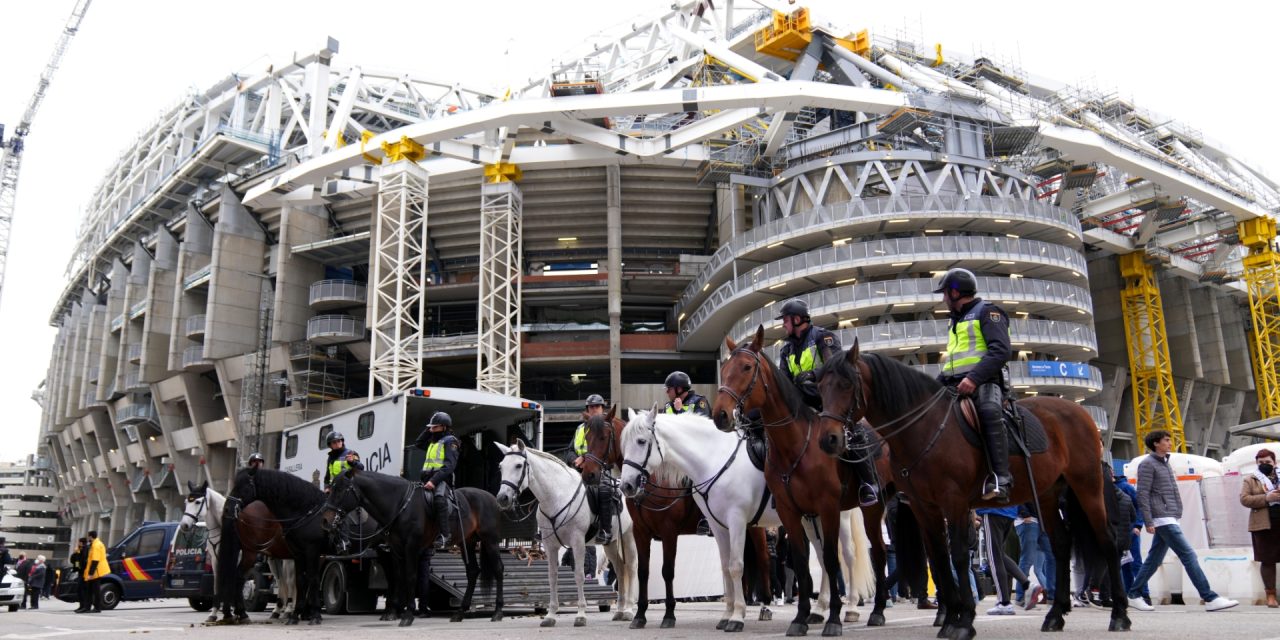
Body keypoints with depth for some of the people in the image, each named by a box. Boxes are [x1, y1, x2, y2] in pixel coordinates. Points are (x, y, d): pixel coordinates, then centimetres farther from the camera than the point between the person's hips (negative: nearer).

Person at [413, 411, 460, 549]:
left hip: (441, 479, -10)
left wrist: (434, 480, -25)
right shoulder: (432, 441, 26)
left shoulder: (450, 441, 0)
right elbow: (417, 443, 41)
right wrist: (428, 431, 25)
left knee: (439, 499, -35)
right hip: (427, 479, 10)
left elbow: (449, 465, -13)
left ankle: (445, 536, -40)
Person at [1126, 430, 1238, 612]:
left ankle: (1133, 595, 13)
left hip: (1169, 519, 9)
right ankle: (1210, 598, -10)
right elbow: (1142, 494, -13)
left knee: (1154, 560, 9)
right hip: (1162, 519, -9)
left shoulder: (1164, 463, 21)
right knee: (1189, 556, -11)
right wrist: (1148, 522, -18)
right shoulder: (1148, 464, -6)